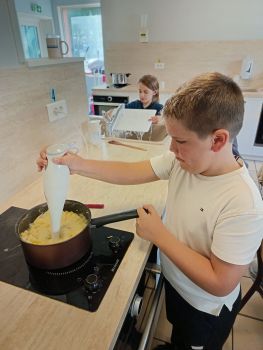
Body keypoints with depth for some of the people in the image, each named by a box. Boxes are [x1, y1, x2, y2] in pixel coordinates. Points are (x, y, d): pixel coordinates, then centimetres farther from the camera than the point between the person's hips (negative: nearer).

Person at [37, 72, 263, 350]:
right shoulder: (184, 159, -18)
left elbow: (220, 284, -31)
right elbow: (131, 173, -14)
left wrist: (159, 235, -30)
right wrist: (77, 165, -21)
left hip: (205, 309, -5)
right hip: (172, 281, 6)